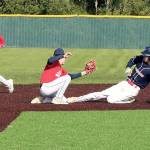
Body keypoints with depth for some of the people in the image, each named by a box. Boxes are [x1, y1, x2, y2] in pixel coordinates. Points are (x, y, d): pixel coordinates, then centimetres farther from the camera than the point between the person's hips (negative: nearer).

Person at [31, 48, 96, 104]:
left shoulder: (61, 69, 22)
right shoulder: (54, 62, -4)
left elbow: (71, 76, 27)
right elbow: (50, 60, -30)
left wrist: (83, 73, 22)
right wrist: (64, 55, -31)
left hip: (49, 90, 10)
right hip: (45, 88, -10)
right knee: (67, 78, -10)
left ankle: (43, 99, 15)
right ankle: (57, 98, -11)